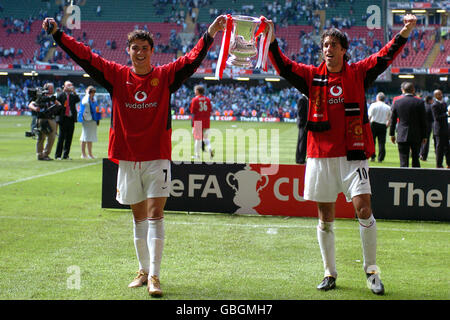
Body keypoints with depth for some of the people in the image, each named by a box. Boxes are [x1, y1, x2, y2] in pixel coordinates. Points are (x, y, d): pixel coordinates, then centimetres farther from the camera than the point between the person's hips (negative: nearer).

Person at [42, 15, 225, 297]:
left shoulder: (165, 76, 0)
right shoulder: (116, 76, 5)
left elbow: (193, 59, -10)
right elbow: (84, 56, 2)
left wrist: (209, 35, -23)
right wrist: (57, 33, -3)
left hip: (157, 158, -3)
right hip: (127, 158, 3)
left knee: (155, 216, -9)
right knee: (139, 218, 12)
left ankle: (154, 276, -10)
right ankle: (143, 271, 24)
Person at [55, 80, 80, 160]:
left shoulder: (73, 95, 11)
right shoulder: (60, 95, 1)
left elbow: (78, 100, -8)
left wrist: (74, 91, -11)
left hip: (71, 119, 4)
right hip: (63, 119, -4)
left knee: (69, 138, 5)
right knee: (61, 137, -2)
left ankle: (66, 155, 13)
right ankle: (58, 155, 4)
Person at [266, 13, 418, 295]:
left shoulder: (358, 73, 4)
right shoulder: (312, 76, 7)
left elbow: (385, 57, -5)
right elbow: (283, 66, 1)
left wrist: (404, 33, -19)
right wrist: (271, 41, -14)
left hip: (353, 154, -2)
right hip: (321, 155, 2)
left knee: (364, 210, -11)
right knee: (325, 218, 7)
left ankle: (372, 271, 3)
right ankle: (330, 274, 18)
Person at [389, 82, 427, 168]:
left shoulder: (397, 102, -1)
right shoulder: (420, 102, -5)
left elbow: (393, 120, 5)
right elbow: (423, 121, -2)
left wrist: (392, 134, 14)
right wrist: (424, 136, 5)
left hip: (402, 136, 0)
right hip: (416, 136, 0)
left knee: (403, 162, -1)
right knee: (415, 159, 14)